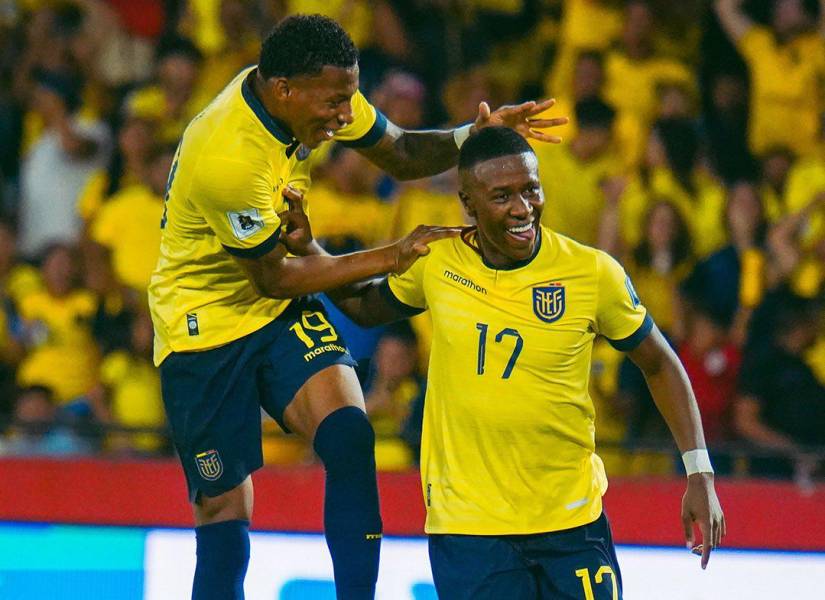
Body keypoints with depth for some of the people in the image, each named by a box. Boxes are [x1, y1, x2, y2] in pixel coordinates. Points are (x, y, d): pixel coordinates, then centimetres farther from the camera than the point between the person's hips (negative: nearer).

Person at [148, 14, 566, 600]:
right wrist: (394, 256, -20)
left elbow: (402, 153, 8)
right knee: (225, 514, -4)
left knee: (350, 436, -20)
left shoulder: (319, 95, -9)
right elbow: (274, 277, -20)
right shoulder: (228, 159, -32)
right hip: (206, 323, -6)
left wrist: (472, 136, -13)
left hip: (282, 310, 6)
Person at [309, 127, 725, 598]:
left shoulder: (593, 273, -7)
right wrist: (309, 251, 4)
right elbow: (368, 307, 19)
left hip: (572, 519, 0)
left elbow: (660, 364, 5)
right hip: (466, 521, 0)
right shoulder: (436, 262, -3)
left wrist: (699, 472, -1)